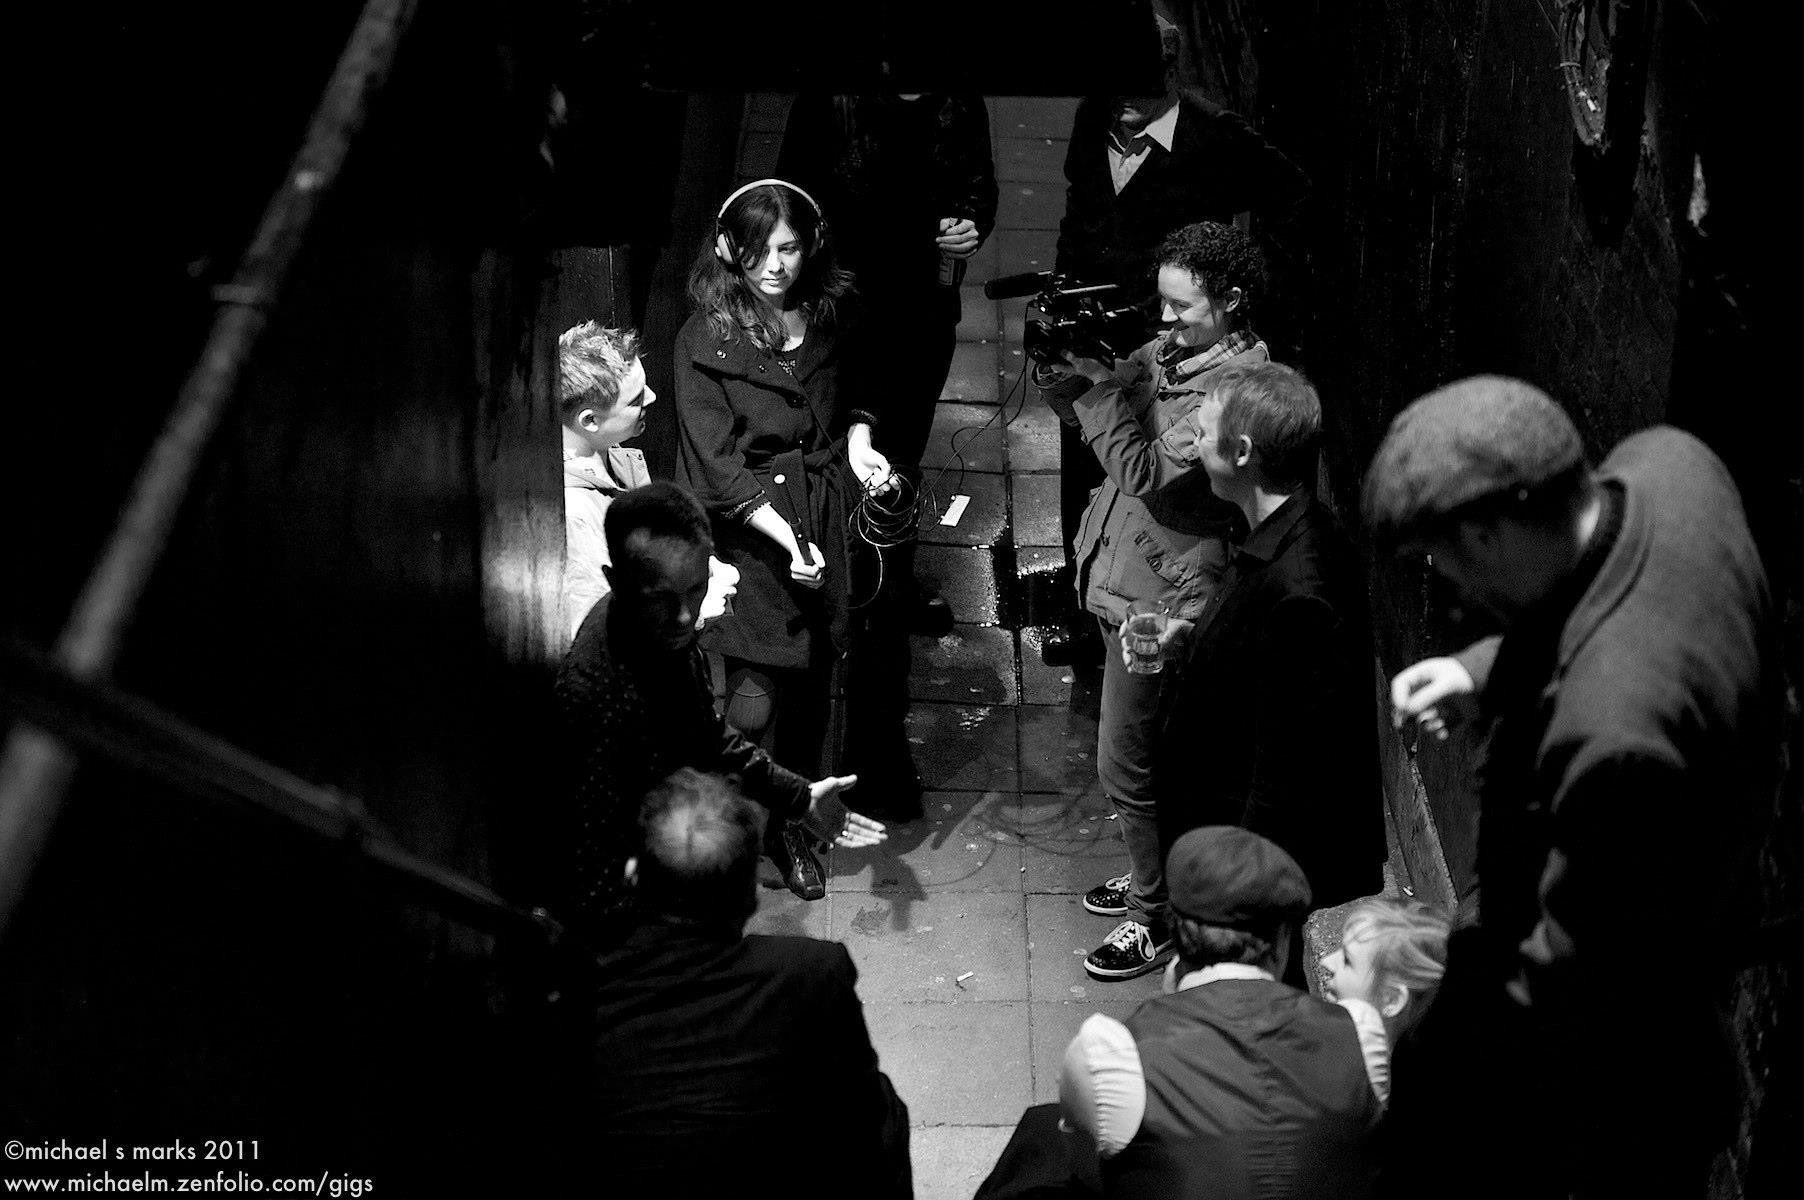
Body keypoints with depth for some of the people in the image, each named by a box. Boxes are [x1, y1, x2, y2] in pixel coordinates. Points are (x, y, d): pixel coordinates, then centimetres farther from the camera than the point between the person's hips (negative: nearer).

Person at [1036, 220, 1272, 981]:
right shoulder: (1167, 350, 4)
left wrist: (1099, 386, -26)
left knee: (1126, 762, -1)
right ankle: (1153, 874, 41)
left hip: (1161, 600, -9)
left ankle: (1157, 915, 15)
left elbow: (1150, 476, -27)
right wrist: (1071, 370, -11)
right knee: (1152, 750, 23)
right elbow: (1088, 414, 9)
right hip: (1121, 578, 9)